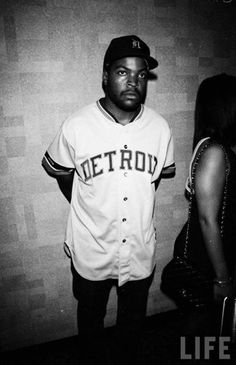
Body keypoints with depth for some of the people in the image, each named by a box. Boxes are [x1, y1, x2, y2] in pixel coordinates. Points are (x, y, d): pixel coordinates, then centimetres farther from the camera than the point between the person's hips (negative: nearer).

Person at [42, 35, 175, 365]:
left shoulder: (160, 127, -11)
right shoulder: (76, 127, -17)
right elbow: (59, 171, 0)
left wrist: (138, 206, 4)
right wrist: (86, 210, 1)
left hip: (140, 251, 2)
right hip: (91, 251, -1)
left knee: (133, 319, 27)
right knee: (90, 317, 26)